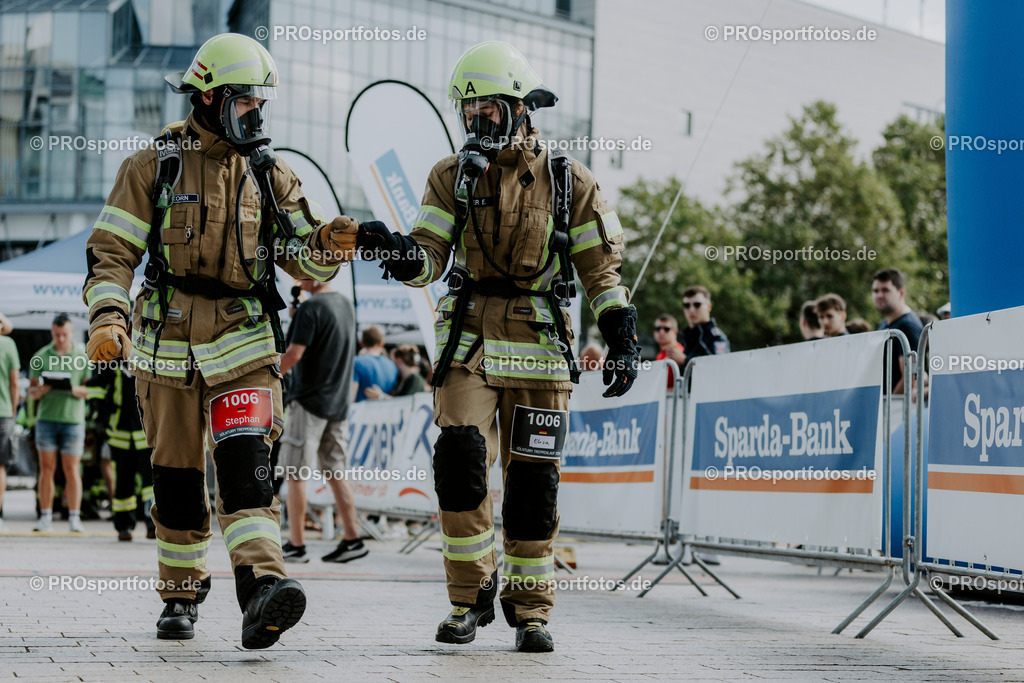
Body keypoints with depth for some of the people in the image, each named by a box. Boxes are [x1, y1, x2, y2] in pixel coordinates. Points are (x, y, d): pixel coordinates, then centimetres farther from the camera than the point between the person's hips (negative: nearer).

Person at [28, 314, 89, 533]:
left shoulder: (83, 357, 4)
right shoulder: (41, 356, 7)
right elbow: (31, 390, 9)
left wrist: (74, 390, -18)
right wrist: (40, 389, -14)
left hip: (73, 418, -1)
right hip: (46, 417, 1)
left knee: (71, 469, -2)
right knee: (46, 468, 1)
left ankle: (74, 518, 2)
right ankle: (46, 517, 5)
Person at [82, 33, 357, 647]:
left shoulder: (272, 175, 8)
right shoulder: (154, 167, 1)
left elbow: (307, 264, 8)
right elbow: (112, 251, -2)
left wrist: (327, 241, -15)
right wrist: (107, 316, -18)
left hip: (243, 342, 0)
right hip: (168, 342, 0)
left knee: (245, 464, -18)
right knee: (177, 479, 8)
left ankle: (261, 588, -32)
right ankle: (182, 596, 25)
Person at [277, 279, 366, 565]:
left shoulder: (311, 308, -15)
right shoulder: (346, 303, 10)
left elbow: (294, 354, -20)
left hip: (308, 401, -8)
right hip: (338, 402, 8)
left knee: (295, 474, -1)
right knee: (335, 473, 11)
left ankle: (296, 546, 1)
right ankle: (352, 539, 8)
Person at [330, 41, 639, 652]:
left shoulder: (570, 183, 3)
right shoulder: (453, 177, 6)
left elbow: (601, 267, 5)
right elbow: (429, 259, 1)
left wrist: (622, 337, -3)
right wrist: (396, 251, -21)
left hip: (539, 348, -1)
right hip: (469, 342, 1)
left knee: (533, 482, 3)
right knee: (460, 463, -14)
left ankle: (531, 610, 15)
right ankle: (472, 596, 2)